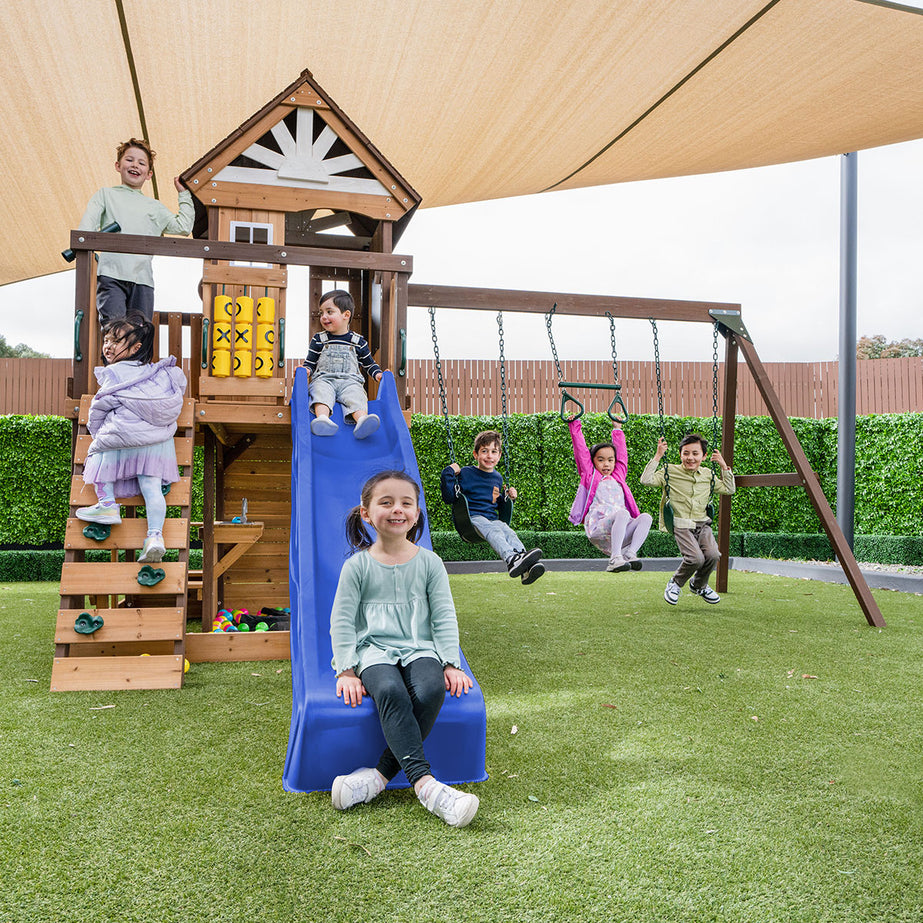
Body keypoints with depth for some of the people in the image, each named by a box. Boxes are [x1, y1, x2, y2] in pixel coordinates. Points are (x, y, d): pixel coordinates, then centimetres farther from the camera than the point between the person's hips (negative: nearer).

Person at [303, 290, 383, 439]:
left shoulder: (358, 341, 16)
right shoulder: (318, 339, 17)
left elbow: (369, 364, 25)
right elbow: (310, 363, 17)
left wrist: (378, 374, 4)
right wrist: (306, 370, -6)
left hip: (350, 381, 0)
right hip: (324, 379, 0)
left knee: (357, 396, -33)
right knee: (321, 392, -35)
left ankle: (362, 421, -61)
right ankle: (322, 418, -61)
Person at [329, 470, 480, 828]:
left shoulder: (428, 562, 8)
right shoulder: (357, 566, 4)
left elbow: (444, 617, 7)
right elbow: (342, 622, 2)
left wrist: (451, 664, -3)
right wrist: (346, 671, -8)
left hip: (420, 648, 2)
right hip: (374, 651, -1)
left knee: (431, 690, -32)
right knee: (390, 691, -35)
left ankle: (381, 775, -24)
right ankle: (426, 785, -38)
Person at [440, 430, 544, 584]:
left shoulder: (497, 478, 20)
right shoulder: (465, 473, 3)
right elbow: (449, 498, -1)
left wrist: (508, 497, 15)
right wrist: (448, 473, -8)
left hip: (492, 518, 4)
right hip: (472, 518, -4)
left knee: (509, 532, -29)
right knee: (493, 531, -37)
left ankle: (528, 567, -54)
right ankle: (512, 559, -65)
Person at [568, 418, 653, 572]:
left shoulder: (618, 476, 27)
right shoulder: (590, 475, 16)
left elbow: (621, 452, 38)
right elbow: (580, 449, 15)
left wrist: (617, 430, 47)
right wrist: (574, 424, 19)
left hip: (621, 533, 5)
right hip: (598, 529, -5)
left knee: (646, 517, -22)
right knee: (622, 513, -34)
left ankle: (629, 554, -30)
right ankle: (615, 559, -41)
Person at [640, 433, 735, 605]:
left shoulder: (708, 475, 16)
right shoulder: (670, 472, 2)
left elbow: (729, 489, 25)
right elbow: (646, 480, -10)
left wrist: (724, 466, 14)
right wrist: (658, 456, -11)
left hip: (702, 524, 4)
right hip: (681, 525, -4)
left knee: (713, 555, -23)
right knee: (696, 558, -28)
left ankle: (699, 585, 11)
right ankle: (675, 583, 6)